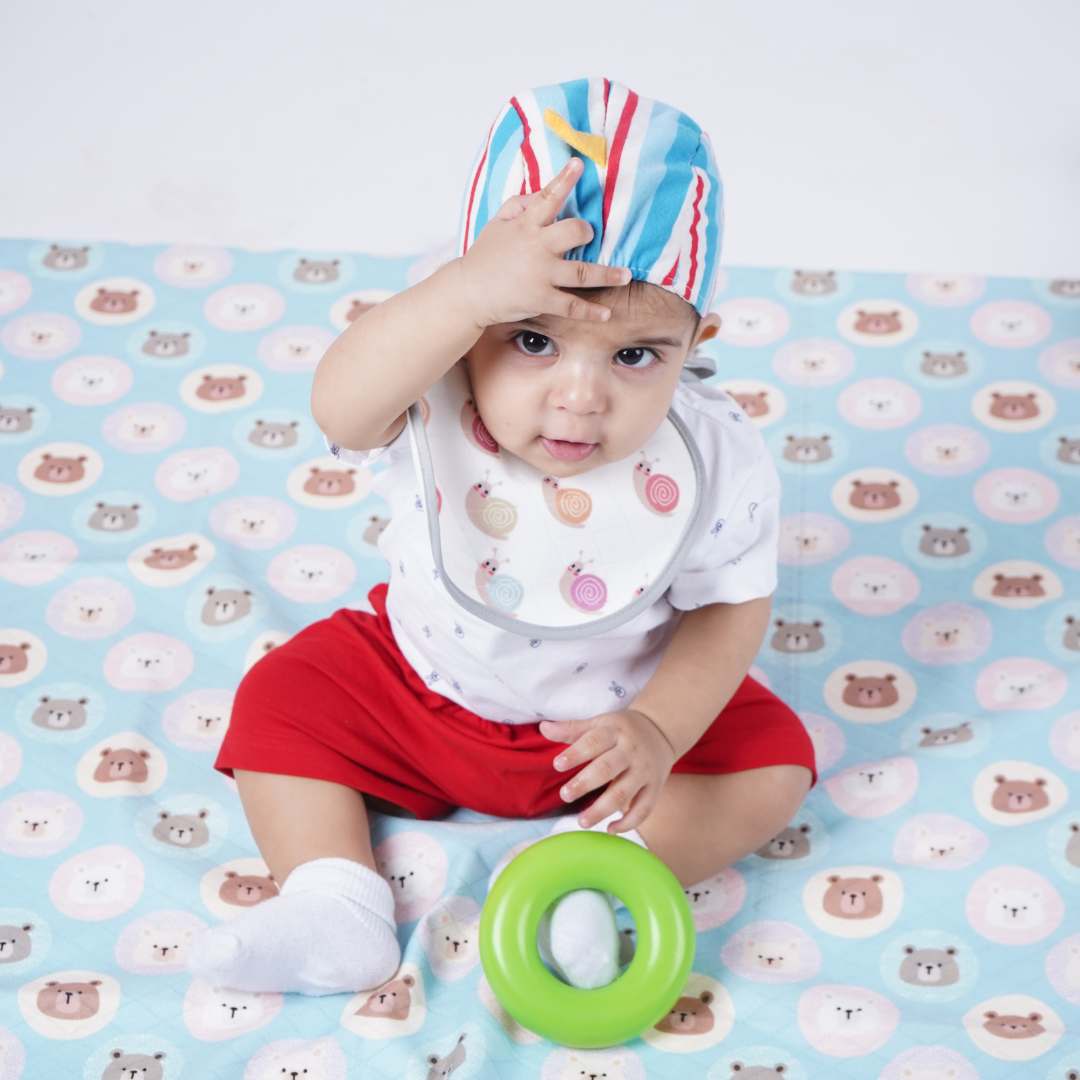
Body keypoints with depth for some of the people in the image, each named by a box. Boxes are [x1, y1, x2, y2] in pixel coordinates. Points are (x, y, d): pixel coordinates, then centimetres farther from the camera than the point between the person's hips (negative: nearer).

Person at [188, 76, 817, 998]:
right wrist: (466, 290, -65)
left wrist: (660, 729, -28)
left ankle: (587, 881, -18)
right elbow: (340, 407, -52)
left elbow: (731, 607, -14)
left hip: (608, 720, 0)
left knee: (774, 762, -13)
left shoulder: (716, 459, -26)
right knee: (278, 700, -7)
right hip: (421, 689, 1)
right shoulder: (435, 402, -30)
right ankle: (332, 906, -8)